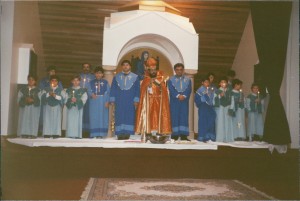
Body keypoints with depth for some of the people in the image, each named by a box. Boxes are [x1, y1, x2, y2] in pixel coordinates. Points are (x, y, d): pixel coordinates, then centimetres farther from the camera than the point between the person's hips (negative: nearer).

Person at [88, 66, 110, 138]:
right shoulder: (91, 82, 8)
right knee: (94, 117, 1)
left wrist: (107, 101, -10)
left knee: (102, 117, 0)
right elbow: (89, 91, 1)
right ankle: (93, 134, 4)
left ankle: (101, 134, 4)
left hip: (103, 102, -1)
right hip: (94, 102, 1)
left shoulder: (105, 82, 5)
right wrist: (91, 94, -21)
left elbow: (108, 92, 0)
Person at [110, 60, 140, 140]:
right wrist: (112, 100, 0)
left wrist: (136, 100, -6)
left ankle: (127, 134, 0)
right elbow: (113, 89, 9)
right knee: (119, 117, -1)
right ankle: (120, 134, 1)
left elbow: (137, 90, 4)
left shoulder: (135, 77, 6)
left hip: (130, 101, -1)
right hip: (119, 101, 1)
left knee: (129, 117, -3)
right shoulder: (116, 77, 10)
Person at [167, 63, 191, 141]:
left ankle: (183, 135, -1)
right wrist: (178, 96, -21)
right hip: (174, 102, -2)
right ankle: (174, 135, -3)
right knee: (175, 117, -4)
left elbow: (189, 90, 0)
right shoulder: (171, 80, 8)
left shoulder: (188, 80, 14)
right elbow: (171, 90, -6)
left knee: (184, 117, -1)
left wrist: (184, 96, -18)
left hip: (184, 101, 2)